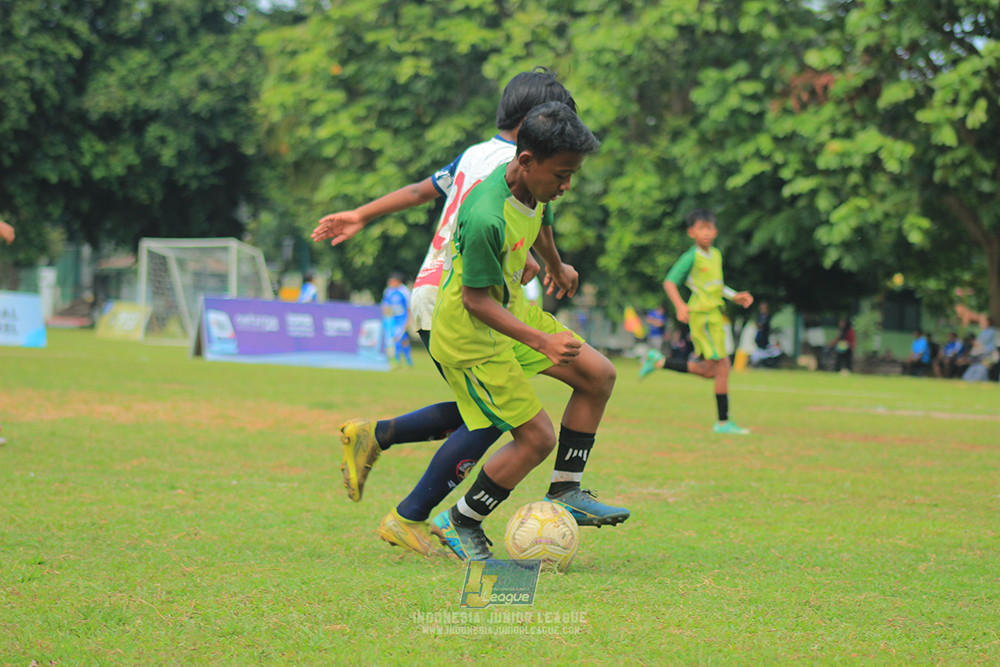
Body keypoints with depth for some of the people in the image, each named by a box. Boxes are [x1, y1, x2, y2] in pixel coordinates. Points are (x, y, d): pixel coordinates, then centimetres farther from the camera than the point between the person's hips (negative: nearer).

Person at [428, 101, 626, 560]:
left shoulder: (536, 187, -6)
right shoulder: (486, 219, -34)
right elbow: (475, 299, -26)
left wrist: (556, 267, 39)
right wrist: (542, 341, -30)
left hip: (511, 307, 9)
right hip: (468, 333, -9)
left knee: (599, 375, 6)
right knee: (538, 438, -7)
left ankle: (565, 493, 16)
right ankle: (460, 522, 11)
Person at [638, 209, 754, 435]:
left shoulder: (716, 255, 14)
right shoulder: (691, 257, -10)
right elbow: (669, 282, -12)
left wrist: (735, 297, 14)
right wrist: (680, 305, -25)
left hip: (715, 314, 9)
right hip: (701, 315, -9)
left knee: (709, 370, 11)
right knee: (722, 365, -10)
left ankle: (658, 362, 21)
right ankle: (723, 422, -5)